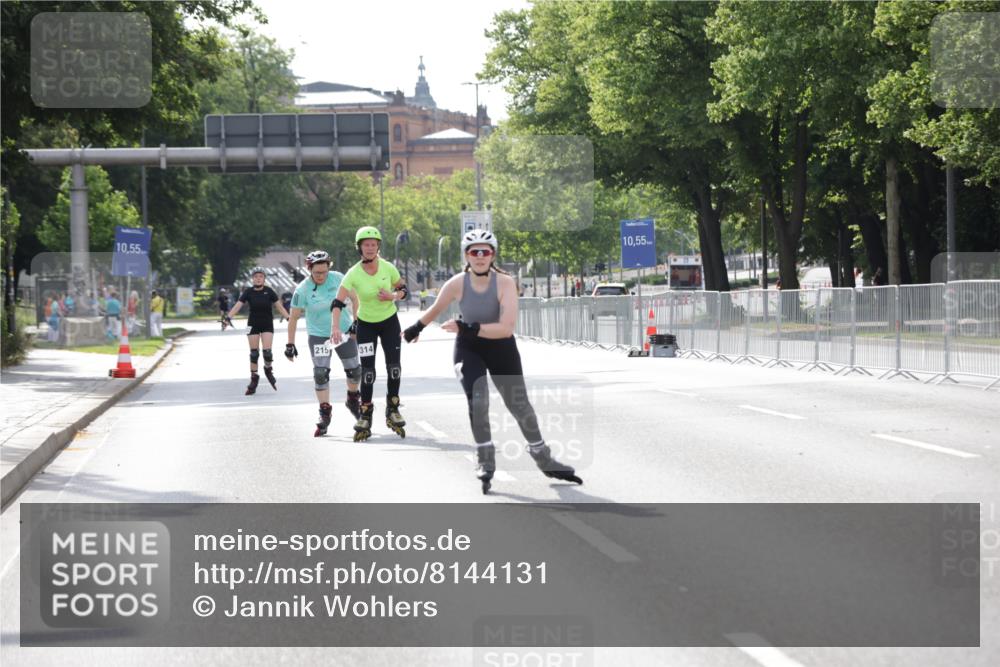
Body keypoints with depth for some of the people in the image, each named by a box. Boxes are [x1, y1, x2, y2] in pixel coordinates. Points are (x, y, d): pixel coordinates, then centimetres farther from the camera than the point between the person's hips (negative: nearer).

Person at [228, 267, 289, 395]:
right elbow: (238, 305, -12)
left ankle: (268, 370, 20)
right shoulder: (248, 292, -5)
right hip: (253, 324, 1)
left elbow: (279, 306, -4)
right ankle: (254, 378, 12)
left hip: (267, 324, -1)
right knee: (254, 352, 1)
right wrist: (228, 317, -26)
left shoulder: (269, 292, -6)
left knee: (267, 351, -10)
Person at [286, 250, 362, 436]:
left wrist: (356, 321, -2)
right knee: (320, 374, -10)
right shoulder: (303, 289, -16)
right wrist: (290, 344, -11)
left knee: (354, 370, 7)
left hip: (344, 330, 2)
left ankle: (353, 400, 34)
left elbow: (353, 297, 2)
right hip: (318, 335, -2)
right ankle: (325, 412, 0)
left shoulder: (337, 278, -12)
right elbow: (294, 317, -10)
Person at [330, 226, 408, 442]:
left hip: (389, 322, 1)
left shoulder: (388, 268, -13)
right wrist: (335, 328, -33)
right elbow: (338, 302, -21)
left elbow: (403, 289, 2)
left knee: (394, 367, -5)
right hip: (366, 325, -1)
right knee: (367, 371, -5)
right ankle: (365, 416, 5)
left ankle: (392, 411, 13)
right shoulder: (354, 274, -18)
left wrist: (393, 296, -21)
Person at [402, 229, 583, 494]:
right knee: (477, 398, -24)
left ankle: (543, 459, 29)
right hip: (468, 349, 0)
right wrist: (416, 329, 17)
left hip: (501, 347, 0)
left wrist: (470, 329, -40)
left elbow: (506, 327, -32)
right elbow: (435, 310, 3)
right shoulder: (457, 284, -19)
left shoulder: (505, 283, -23)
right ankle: (485, 461, -10)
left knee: (519, 404, 10)